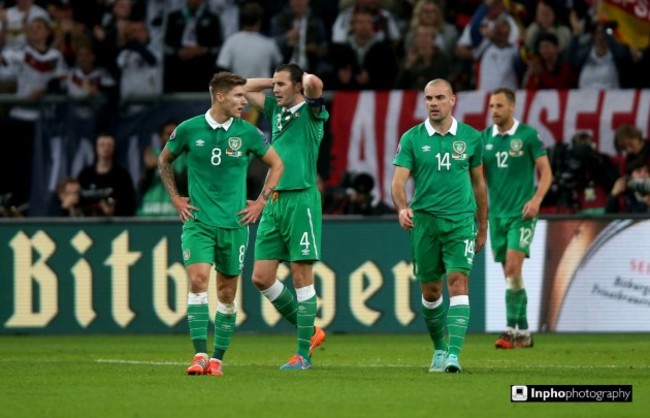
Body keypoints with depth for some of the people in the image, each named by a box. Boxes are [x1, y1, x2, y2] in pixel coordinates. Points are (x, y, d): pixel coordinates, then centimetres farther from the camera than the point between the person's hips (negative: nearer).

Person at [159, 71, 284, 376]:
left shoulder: (247, 132, -1)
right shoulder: (189, 130, -3)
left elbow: (276, 164, 13)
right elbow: (164, 160, 15)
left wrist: (261, 202, 6)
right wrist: (175, 198, 8)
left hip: (234, 222, 2)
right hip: (197, 221, -2)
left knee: (227, 292, 6)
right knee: (198, 280, -18)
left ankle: (217, 358, 17)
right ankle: (200, 355, -19)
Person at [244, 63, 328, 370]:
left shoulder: (310, 112, -3)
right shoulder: (276, 110, 16)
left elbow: (314, 84, -22)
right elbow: (246, 88, 28)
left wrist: (306, 78, -1)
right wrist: (276, 81, 19)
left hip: (301, 199, -7)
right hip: (273, 201, 7)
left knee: (302, 276, -4)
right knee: (261, 277, 3)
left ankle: (303, 353, 0)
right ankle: (308, 331, 18)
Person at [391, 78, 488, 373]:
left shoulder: (470, 137, 5)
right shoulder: (411, 138, 1)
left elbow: (478, 183, 14)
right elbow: (399, 182, -5)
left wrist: (483, 227, 17)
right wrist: (402, 208, -26)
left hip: (461, 221, -1)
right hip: (424, 220, 1)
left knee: (458, 283, -15)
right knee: (430, 290, 9)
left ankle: (453, 354, -21)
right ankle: (439, 348, 29)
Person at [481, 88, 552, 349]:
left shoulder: (528, 135, -5)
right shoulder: (484, 138, 8)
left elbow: (545, 172, -3)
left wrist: (536, 199, -17)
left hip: (521, 213, -5)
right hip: (496, 213, 5)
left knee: (513, 268, -17)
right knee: (510, 274, 6)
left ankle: (512, 329, -16)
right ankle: (524, 332, 13)